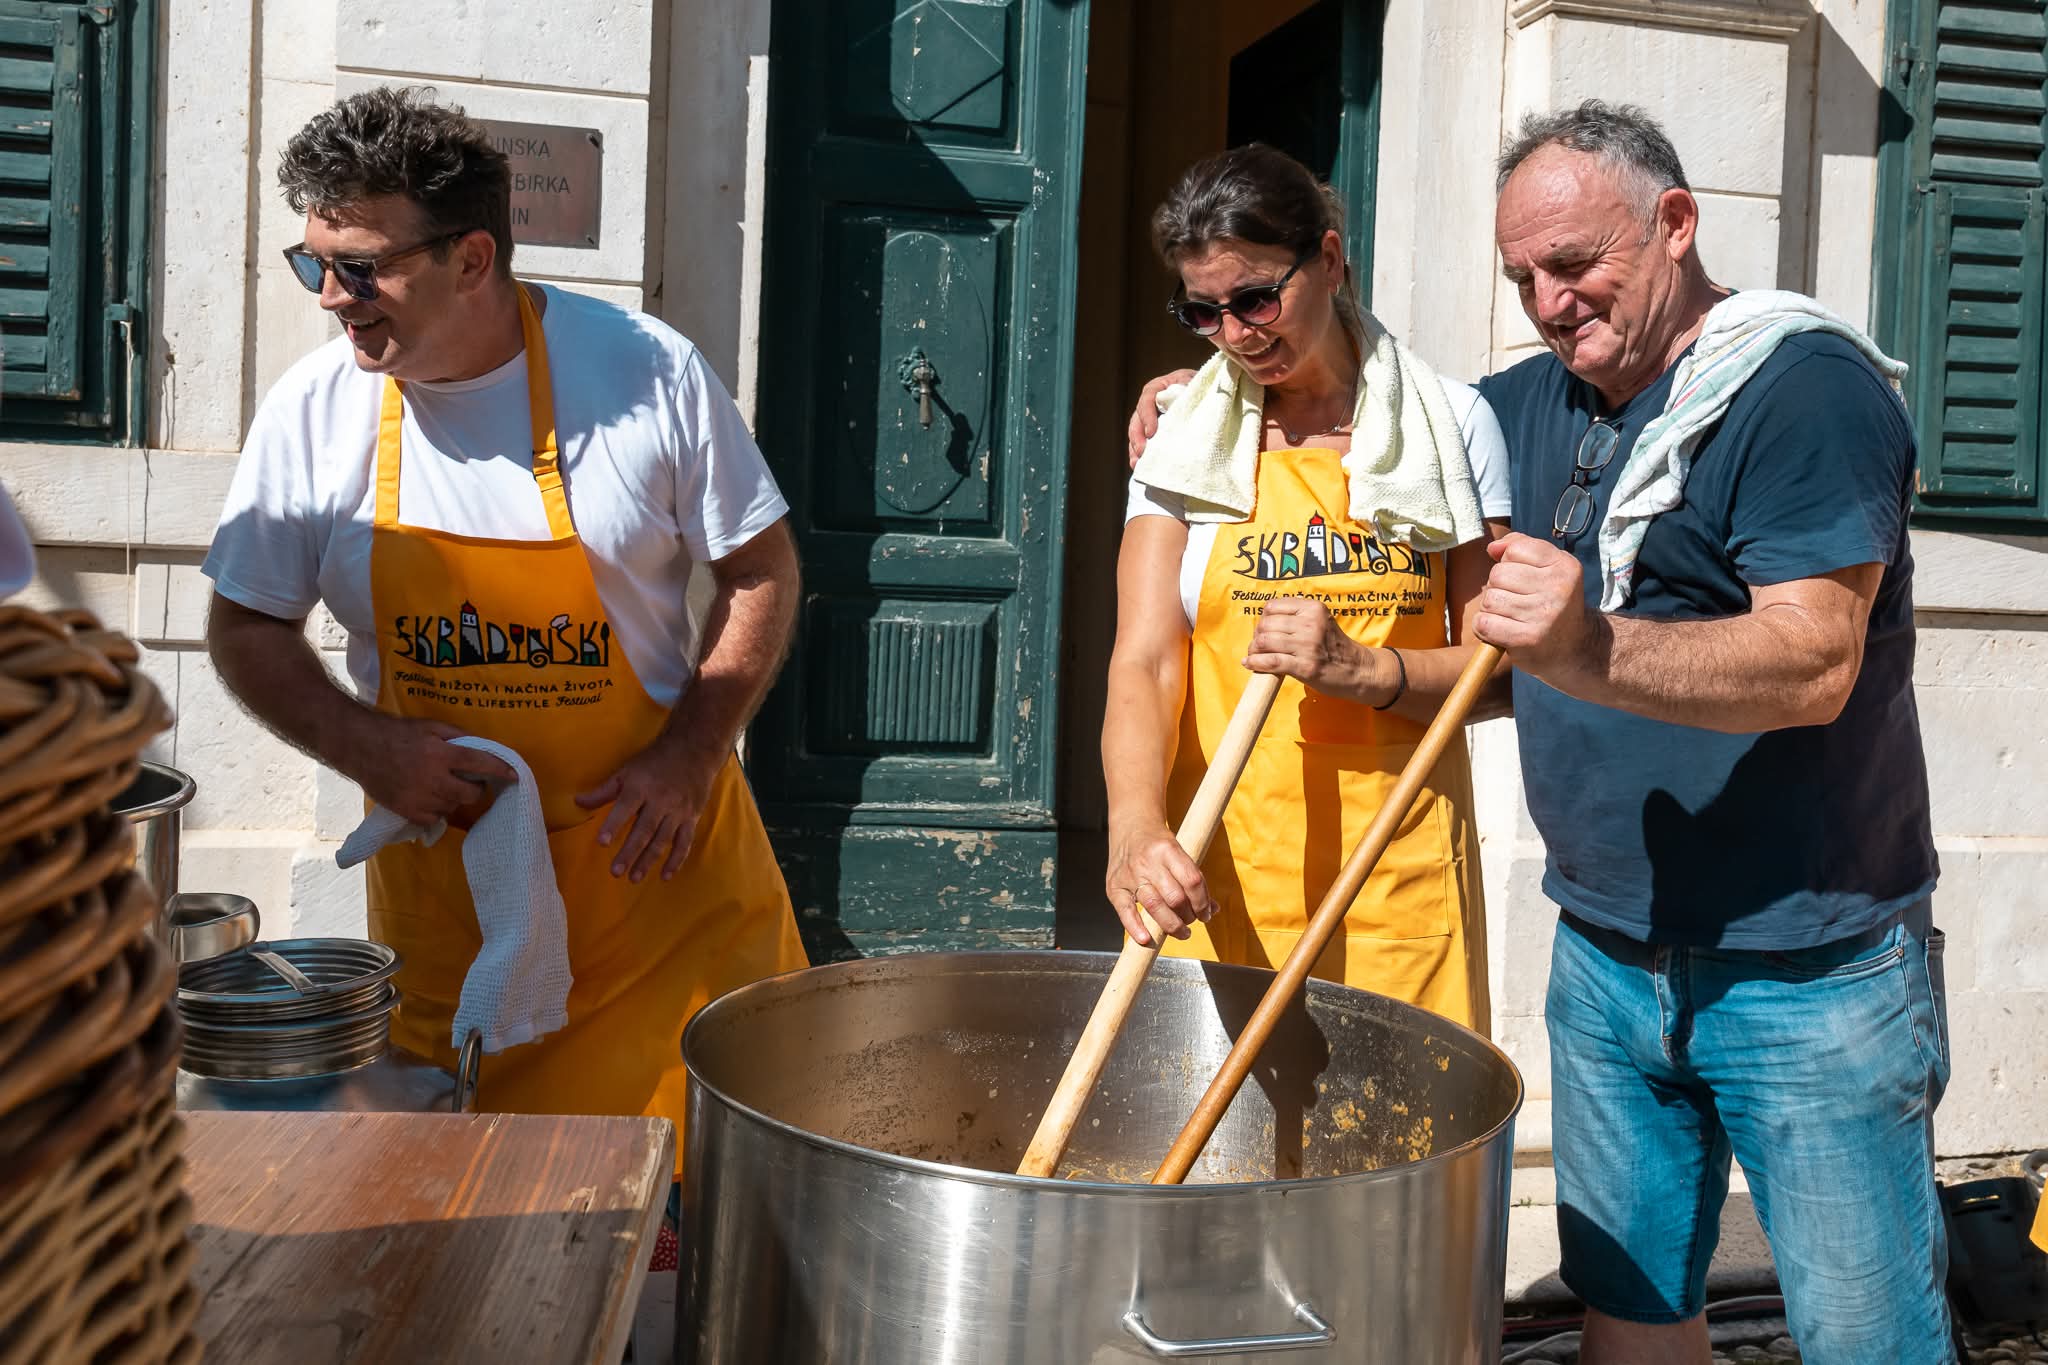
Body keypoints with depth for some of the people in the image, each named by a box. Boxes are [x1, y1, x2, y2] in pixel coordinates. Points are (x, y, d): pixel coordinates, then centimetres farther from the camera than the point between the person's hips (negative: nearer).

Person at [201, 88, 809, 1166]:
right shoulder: (313, 410, -5)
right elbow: (247, 628, 5)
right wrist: (368, 749, -12)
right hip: (439, 859, 2)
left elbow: (760, 570, -2)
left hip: (646, 842, -1)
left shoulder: (646, 371, -11)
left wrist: (691, 758, -12)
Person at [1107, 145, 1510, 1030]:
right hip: (1216, 870, 0)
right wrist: (1137, 825, -24)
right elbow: (1144, 662, -7)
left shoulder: (1451, 424, 4)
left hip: (1398, 882, 0)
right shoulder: (1185, 439, 5)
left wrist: (1360, 670, -17)